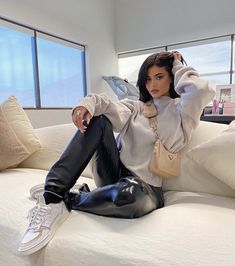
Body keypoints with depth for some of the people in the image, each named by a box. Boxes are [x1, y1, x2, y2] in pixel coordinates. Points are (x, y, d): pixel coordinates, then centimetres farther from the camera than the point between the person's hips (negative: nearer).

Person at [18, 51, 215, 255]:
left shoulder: (180, 111, 8)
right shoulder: (136, 106, 16)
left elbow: (202, 91, -15)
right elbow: (112, 109, -6)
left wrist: (178, 67, 2)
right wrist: (88, 104, -27)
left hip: (144, 188, -3)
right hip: (116, 174, 4)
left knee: (130, 194, -40)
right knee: (98, 120, -16)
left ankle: (66, 202, -14)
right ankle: (53, 195, -24)